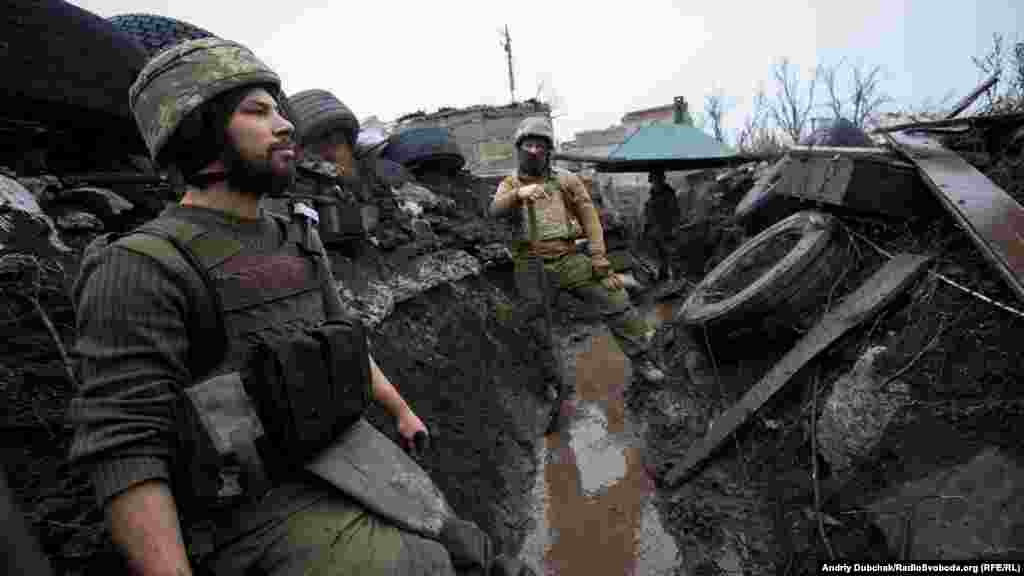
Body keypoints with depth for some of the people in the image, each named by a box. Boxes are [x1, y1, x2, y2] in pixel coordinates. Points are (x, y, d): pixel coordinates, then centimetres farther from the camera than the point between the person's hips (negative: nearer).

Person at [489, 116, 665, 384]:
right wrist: (518, 194, -31)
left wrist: (599, 260, -4)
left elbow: (590, 220, 5)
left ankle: (642, 359, 7)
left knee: (614, 298, -8)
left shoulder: (566, 181, 10)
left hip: (567, 259, 0)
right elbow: (496, 209, -10)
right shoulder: (509, 185, 12)